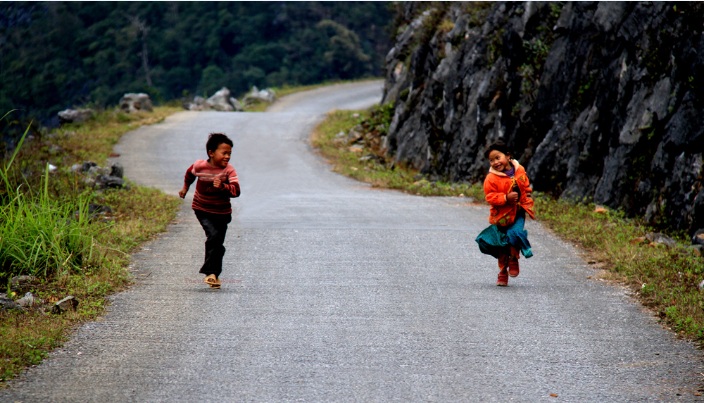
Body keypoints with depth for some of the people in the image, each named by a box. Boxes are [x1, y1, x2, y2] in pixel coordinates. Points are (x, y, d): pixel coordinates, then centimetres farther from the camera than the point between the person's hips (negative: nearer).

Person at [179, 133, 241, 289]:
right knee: (213, 235, -21)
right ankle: (210, 272, -14)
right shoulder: (199, 166, -12)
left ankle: (214, 275, 20)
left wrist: (223, 187, -42)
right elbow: (190, 173, 13)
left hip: (222, 213, 2)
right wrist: (185, 187, 25)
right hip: (203, 210, -1)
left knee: (218, 243, 5)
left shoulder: (229, 170, -16)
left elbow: (236, 191, -26)